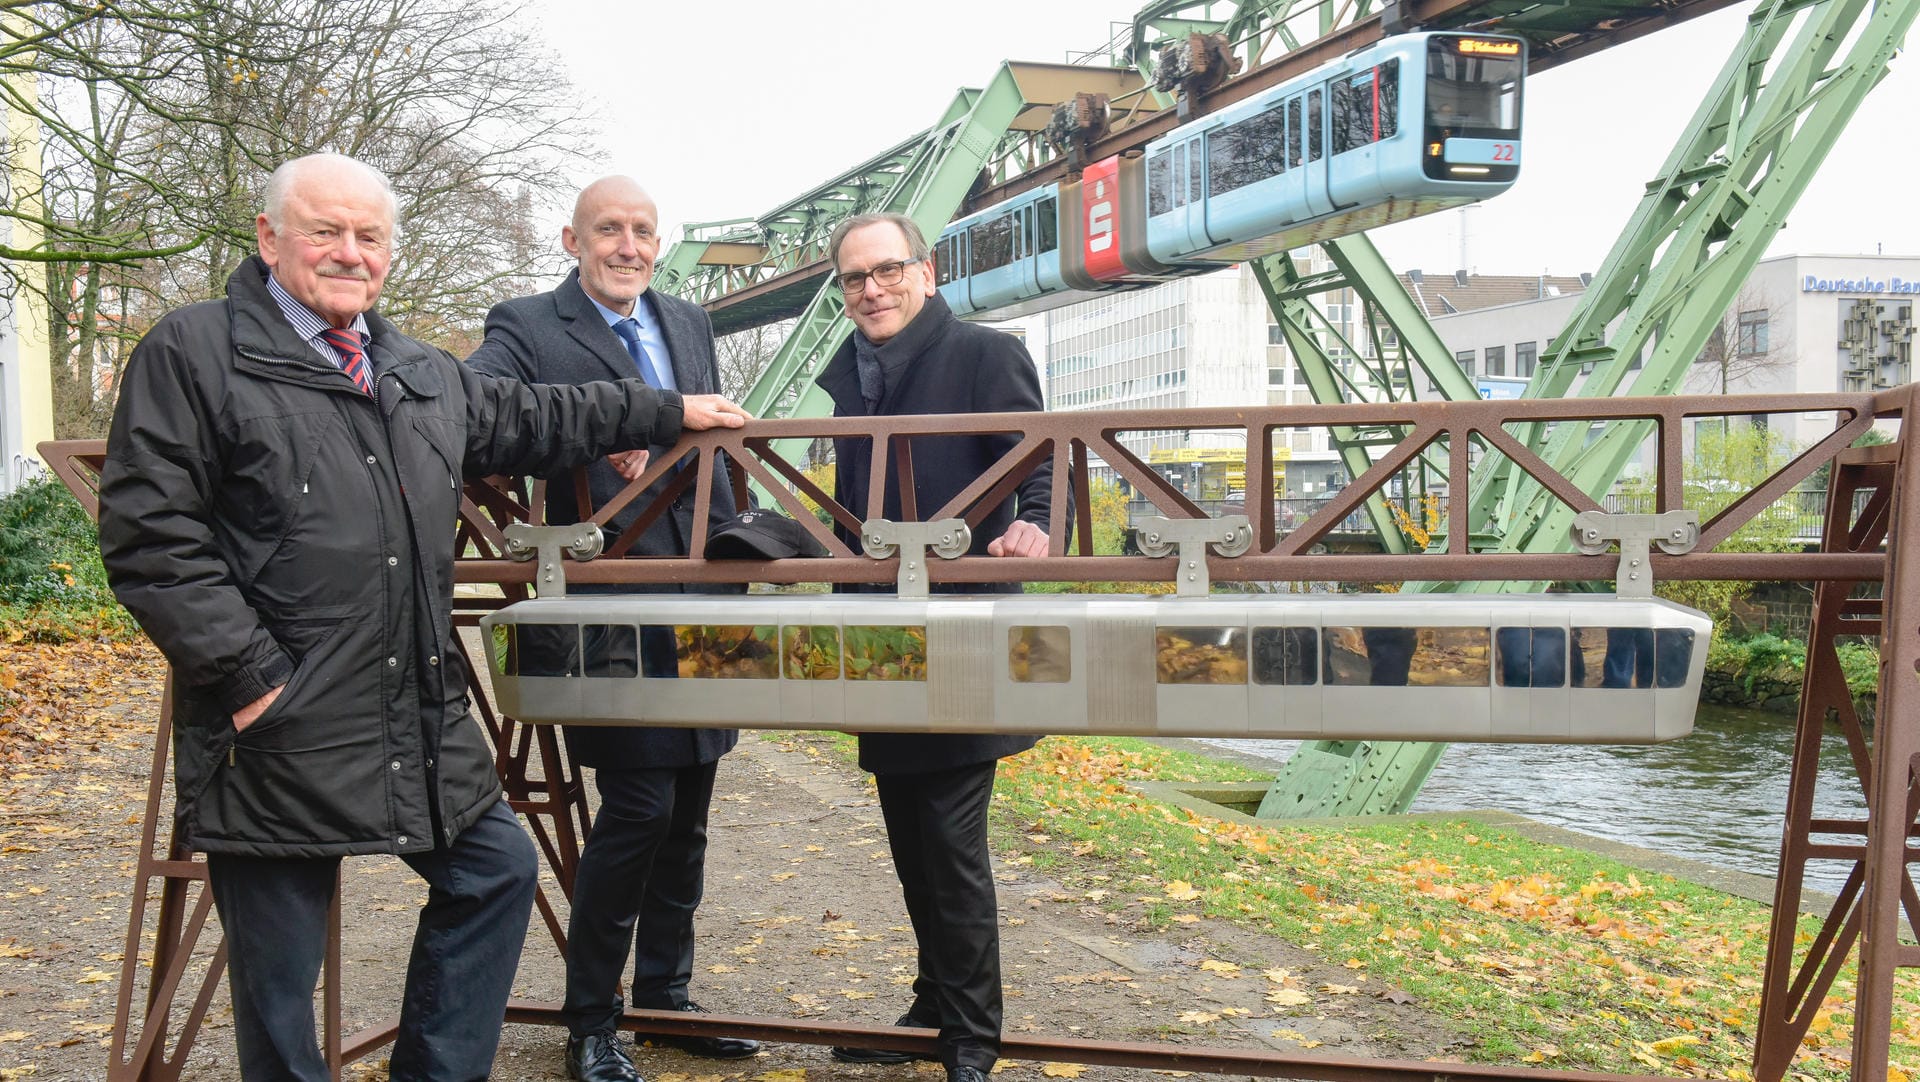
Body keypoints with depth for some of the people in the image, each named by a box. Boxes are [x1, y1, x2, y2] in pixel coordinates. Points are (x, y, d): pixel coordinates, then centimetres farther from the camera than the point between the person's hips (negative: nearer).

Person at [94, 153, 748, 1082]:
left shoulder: (423, 375, 15)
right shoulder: (192, 353, -7)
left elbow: (528, 422, 29)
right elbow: (148, 538, -13)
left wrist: (670, 411, 31)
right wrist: (249, 675, -17)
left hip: (422, 717, 7)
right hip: (279, 727, -7)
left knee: (496, 869, 17)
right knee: (279, 969, 4)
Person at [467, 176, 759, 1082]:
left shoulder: (690, 324, 15)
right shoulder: (527, 328, -4)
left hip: (702, 599, 7)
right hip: (613, 607, -6)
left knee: (686, 812, 13)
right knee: (638, 805, -7)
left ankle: (665, 994, 30)